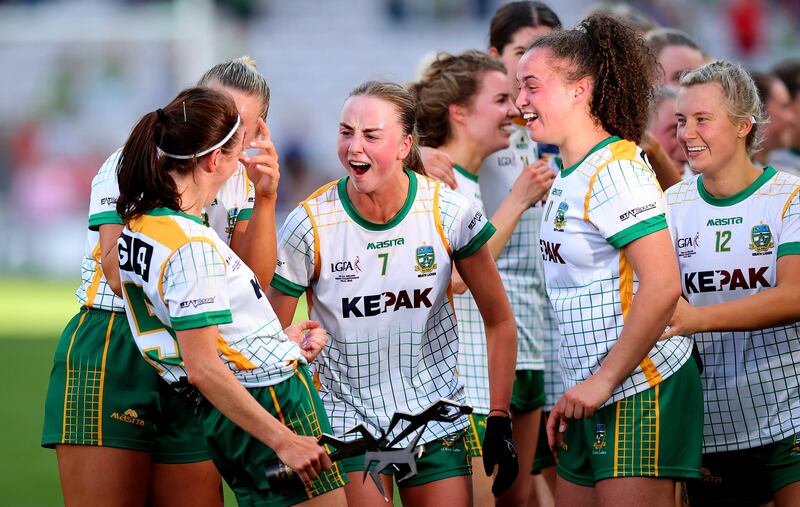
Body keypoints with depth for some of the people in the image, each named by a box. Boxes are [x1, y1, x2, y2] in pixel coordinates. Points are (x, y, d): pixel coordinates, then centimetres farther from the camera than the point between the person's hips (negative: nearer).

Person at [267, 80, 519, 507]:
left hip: (436, 419, 1)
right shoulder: (311, 225, -12)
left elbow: (499, 321, 2)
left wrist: (499, 419, -1)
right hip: (346, 419, -1)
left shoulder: (448, 213, -9)